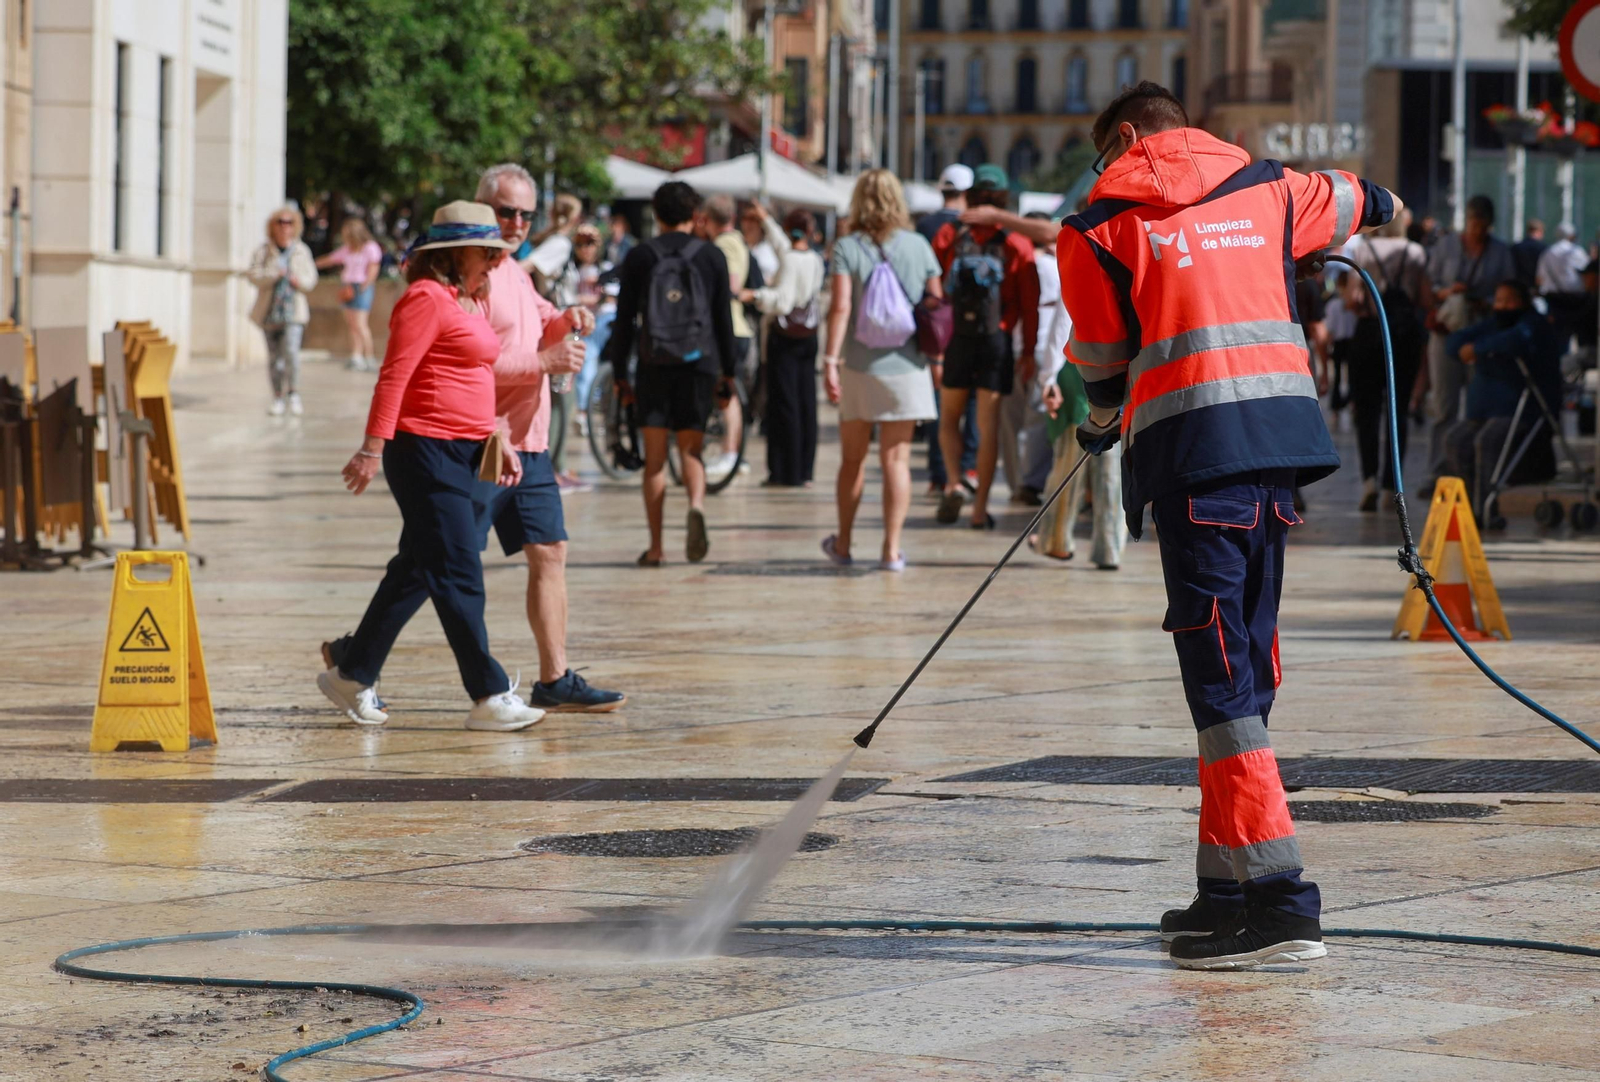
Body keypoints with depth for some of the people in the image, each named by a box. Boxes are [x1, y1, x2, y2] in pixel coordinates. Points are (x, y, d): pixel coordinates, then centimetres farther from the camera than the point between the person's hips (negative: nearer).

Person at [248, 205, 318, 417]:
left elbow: (311, 279, 8)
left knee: (291, 350, -18)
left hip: (293, 311, -1)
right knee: (274, 356, 5)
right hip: (270, 312, 1)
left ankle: (293, 395, -9)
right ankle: (278, 397, 16)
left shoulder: (302, 251, 9)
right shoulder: (263, 252, 4)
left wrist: (299, 281, -14)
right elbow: (255, 276, -7)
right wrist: (274, 274, -23)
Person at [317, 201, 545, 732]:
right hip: (425, 449, -10)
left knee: (415, 571, 14)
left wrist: (499, 441, 18)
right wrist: (373, 447, -21)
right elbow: (394, 377, -17)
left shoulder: (469, 301, 18)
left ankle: (352, 674, 22)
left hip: (462, 451, 10)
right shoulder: (427, 298, -13)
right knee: (459, 577, -8)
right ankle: (490, 697, -7)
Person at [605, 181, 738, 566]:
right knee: (690, 449, 8)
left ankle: (655, 547, 0)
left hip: (653, 365, 0)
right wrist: (728, 371, 14)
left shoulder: (640, 257, 3)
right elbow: (723, 318, 7)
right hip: (698, 364, 0)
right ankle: (696, 505, -24)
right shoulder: (711, 256, 4)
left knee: (654, 458, 3)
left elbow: (624, 320, 3)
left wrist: (619, 372, 10)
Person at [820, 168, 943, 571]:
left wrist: (830, 360, -15)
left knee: (852, 460, 13)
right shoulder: (919, 246, 1)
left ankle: (843, 543, 24)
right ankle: (891, 549, -4)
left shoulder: (847, 248, -5)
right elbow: (937, 304, 4)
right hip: (906, 367, 1)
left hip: (859, 365, 0)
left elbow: (840, 307, -14)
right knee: (896, 460, 2)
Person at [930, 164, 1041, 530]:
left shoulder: (950, 235, 1)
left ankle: (954, 482, -3)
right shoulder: (1017, 244, 1)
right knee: (988, 423, 2)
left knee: (949, 417, 17)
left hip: (956, 339, 0)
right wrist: (1029, 351, 5)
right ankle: (980, 507, 1)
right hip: (997, 340, 0)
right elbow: (1030, 303, 0)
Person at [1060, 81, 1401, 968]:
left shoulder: (1100, 228, 5)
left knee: (1219, 672, -8)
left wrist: (1101, 426, 34)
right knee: (1245, 660, 13)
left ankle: (1278, 899, -16)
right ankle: (1229, 887, 16)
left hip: (1192, 446, -5)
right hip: (1283, 430, 6)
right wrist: (1375, 203, 65)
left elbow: (1104, 367, 12)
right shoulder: (1265, 190, 19)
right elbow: (1350, 203, 40)